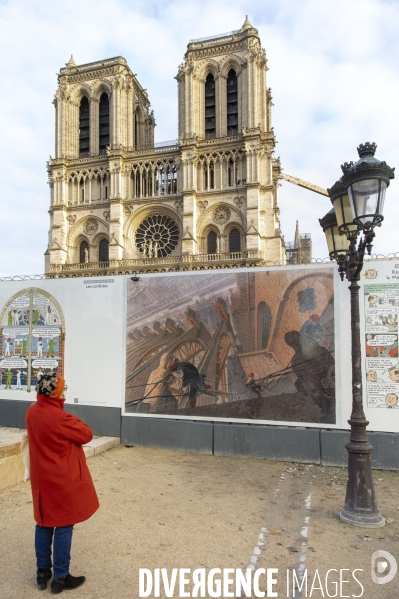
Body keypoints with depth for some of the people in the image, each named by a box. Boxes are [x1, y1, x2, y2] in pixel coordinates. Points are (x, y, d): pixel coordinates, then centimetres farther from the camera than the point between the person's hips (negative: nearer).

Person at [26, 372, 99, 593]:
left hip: (41, 478, 8)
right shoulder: (58, 417, -27)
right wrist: (72, 420, -2)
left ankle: (43, 572, 32)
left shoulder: (32, 412, -2)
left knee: (44, 524, 19)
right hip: (63, 479, -8)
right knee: (63, 526, 7)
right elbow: (86, 435, -15)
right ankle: (60, 577, 20)